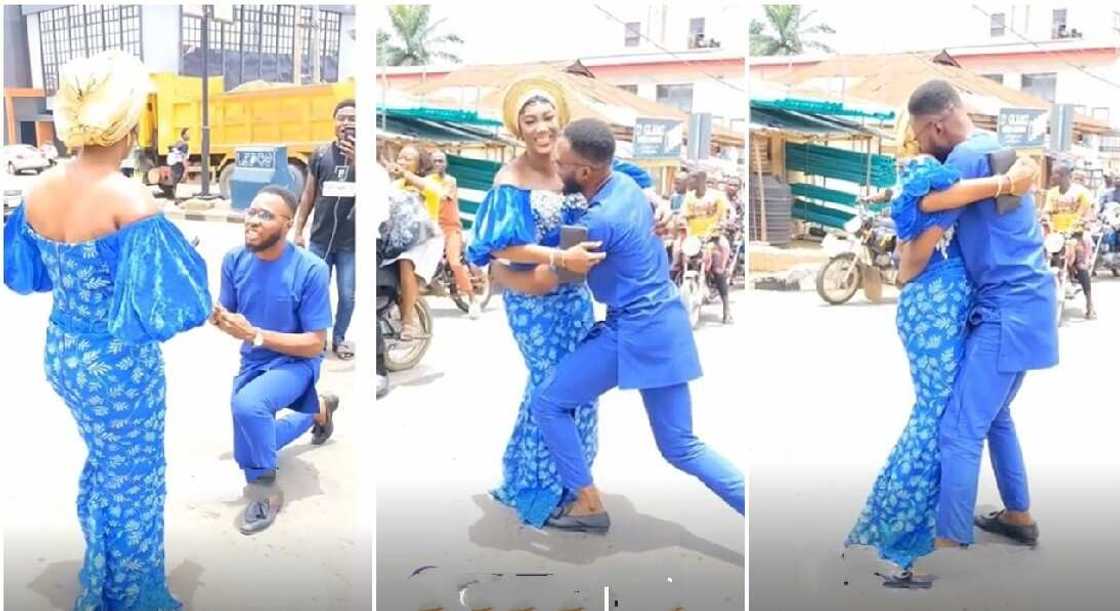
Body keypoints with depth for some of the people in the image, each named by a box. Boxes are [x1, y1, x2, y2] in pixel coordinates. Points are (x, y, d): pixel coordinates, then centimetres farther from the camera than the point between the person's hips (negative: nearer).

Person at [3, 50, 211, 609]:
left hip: (61, 352, 7)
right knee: (131, 483, 13)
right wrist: (181, 254, -7)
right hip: (118, 364, -7)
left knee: (101, 462, 28)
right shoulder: (130, 200, -26)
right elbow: (162, 300, -25)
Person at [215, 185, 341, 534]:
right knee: (252, 448, 20)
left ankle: (266, 491, -14)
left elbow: (315, 344, -21)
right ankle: (318, 410, 47)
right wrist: (218, 317, -24)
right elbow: (229, 317, 1)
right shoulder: (234, 260, -9)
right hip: (252, 364, 6)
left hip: (295, 363, -6)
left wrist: (254, 334, -30)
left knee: (247, 404, -37)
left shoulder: (311, 270, -23)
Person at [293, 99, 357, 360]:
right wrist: (298, 230, 8)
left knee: (347, 295, 4)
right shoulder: (321, 154, 5)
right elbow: (309, 194, 10)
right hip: (320, 238, 1)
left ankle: (339, 338, 22)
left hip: (351, 241, -1)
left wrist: (358, 160, -24)